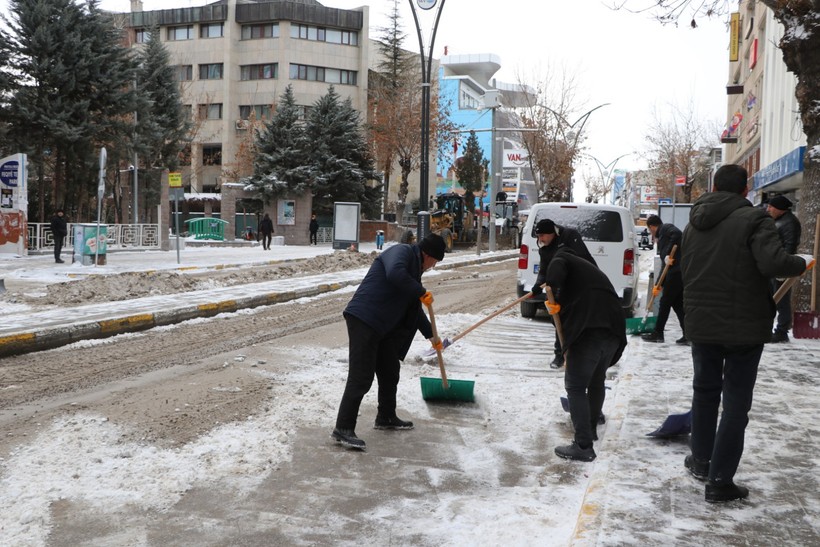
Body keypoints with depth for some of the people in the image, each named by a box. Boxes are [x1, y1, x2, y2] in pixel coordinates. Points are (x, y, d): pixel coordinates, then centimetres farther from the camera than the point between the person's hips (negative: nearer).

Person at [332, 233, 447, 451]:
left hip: (383, 327, 10)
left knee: (390, 373, 20)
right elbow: (395, 274, -31)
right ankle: (343, 429, -8)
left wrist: (431, 335, 39)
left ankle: (386, 417, 37)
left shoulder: (414, 266, 22)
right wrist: (422, 292, -19)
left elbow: (414, 309, 32)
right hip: (363, 319, -10)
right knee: (360, 377, -12)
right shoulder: (402, 251, -7)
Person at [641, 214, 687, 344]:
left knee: (665, 302, 2)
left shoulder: (665, 228, 2)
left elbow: (677, 234, -22)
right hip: (680, 272, 9)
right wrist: (659, 286, 28)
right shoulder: (662, 238, 28)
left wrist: (669, 254, -21)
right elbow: (666, 265, 28)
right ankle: (688, 335, 8)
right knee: (678, 304, 11)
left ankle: (657, 333, 11)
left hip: (677, 271, -9)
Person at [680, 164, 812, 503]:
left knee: (705, 391, 21)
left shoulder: (694, 224, 8)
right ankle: (720, 482, 5)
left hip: (701, 325, 6)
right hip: (744, 326, -5)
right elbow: (773, 262, -26)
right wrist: (801, 264, -6)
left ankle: (701, 461, 33)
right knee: (736, 402, 2)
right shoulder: (753, 218, -13)